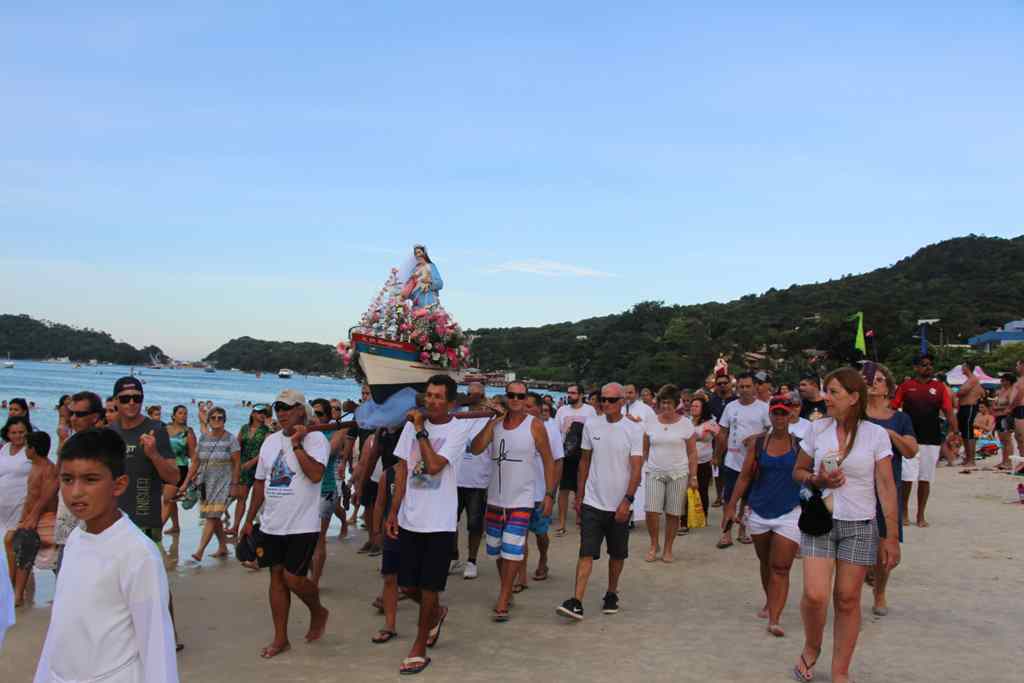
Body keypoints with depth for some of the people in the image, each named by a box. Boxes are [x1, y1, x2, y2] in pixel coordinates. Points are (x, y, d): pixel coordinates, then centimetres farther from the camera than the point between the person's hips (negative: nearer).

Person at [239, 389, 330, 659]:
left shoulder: (315, 439, -10)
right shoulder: (270, 441, 10)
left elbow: (316, 474, -26)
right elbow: (260, 482, 16)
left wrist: (297, 444, -22)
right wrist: (249, 520, 15)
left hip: (302, 526, -6)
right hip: (271, 525, 6)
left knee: (293, 578, -6)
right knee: (277, 577, 10)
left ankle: (318, 612, 24)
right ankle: (280, 638, 20)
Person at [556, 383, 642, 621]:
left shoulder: (634, 430, -6)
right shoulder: (591, 425, 2)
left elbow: (636, 468, -9)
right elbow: (584, 462, 10)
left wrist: (627, 500, -16)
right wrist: (579, 496, 10)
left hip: (619, 505, -1)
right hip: (593, 502, 1)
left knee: (617, 555, 13)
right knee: (586, 553, -7)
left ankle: (611, 594, 32)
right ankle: (576, 602, -10)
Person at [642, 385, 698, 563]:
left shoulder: (686, 424, -1)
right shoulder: (651, 423, 5)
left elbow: (692, 453, 1)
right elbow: (644, 451, 10)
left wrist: (693, 477, -3)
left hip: (678, 474, -1)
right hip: (655, 473, 1)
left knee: (672, 514, 3)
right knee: (651, 511, -8)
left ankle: (668, 549, 18)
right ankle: (654, 545, 13)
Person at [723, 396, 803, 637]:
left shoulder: (800, 444, -2)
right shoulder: (758, 444, 2)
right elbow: (745, 477, 4)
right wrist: (732, 506, 1)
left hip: (789, 513, -3)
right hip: (760, 512, 3)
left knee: (780, 569, -8)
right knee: (765, 563, 19)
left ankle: (774, 619, -9)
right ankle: (770, 603, 39)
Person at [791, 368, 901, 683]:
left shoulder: (875, 434, -5)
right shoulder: (817, 429, 0)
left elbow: (886, 485, -5)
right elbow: (798, 471, 11)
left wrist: (892, 535, -8)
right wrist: (817, 480, -12)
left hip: (859, 526, -1)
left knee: (847, 599, 5)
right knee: (814, 595, -10)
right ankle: (811, 648, 20)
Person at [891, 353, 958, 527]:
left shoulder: (939, 387, 6)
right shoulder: (906, 386, 3)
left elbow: (948, 411, 0)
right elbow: (892, 408, 2)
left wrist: (954, 431, -14)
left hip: (932, 440, 2)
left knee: (925, 479, 8)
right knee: (907, 478, -5)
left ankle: (921, 515, 21)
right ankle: (904, 511, 16)